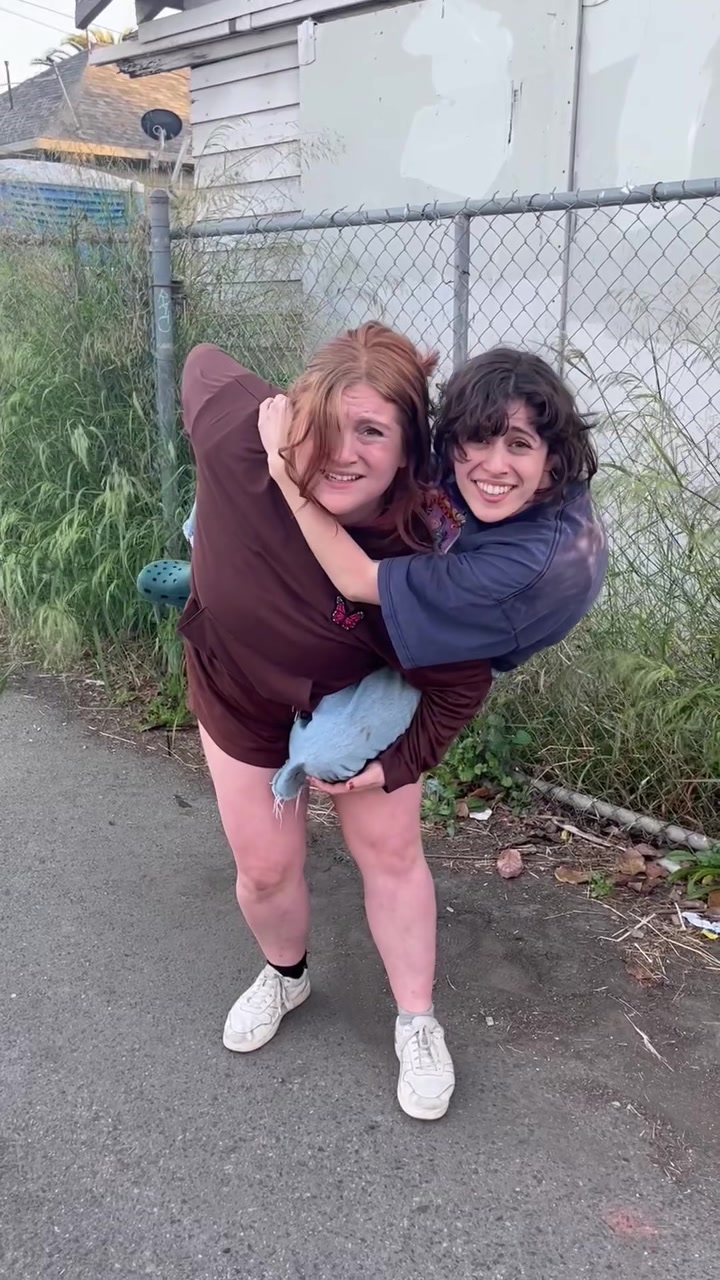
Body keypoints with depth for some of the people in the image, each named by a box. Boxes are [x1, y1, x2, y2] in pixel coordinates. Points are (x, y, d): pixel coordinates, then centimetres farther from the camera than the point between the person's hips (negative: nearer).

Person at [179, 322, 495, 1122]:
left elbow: (460, 684, -22)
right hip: (240, 696, 2)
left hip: (359, 702, -2)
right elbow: (203, 362, -10)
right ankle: (284, 976, 45)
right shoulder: (242, 436, -35)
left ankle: (417, 1024, 30)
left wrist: (395, 764, -15)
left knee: (389, 850, 8)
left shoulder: (417, 557, -37)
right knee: (264, 865, 12)